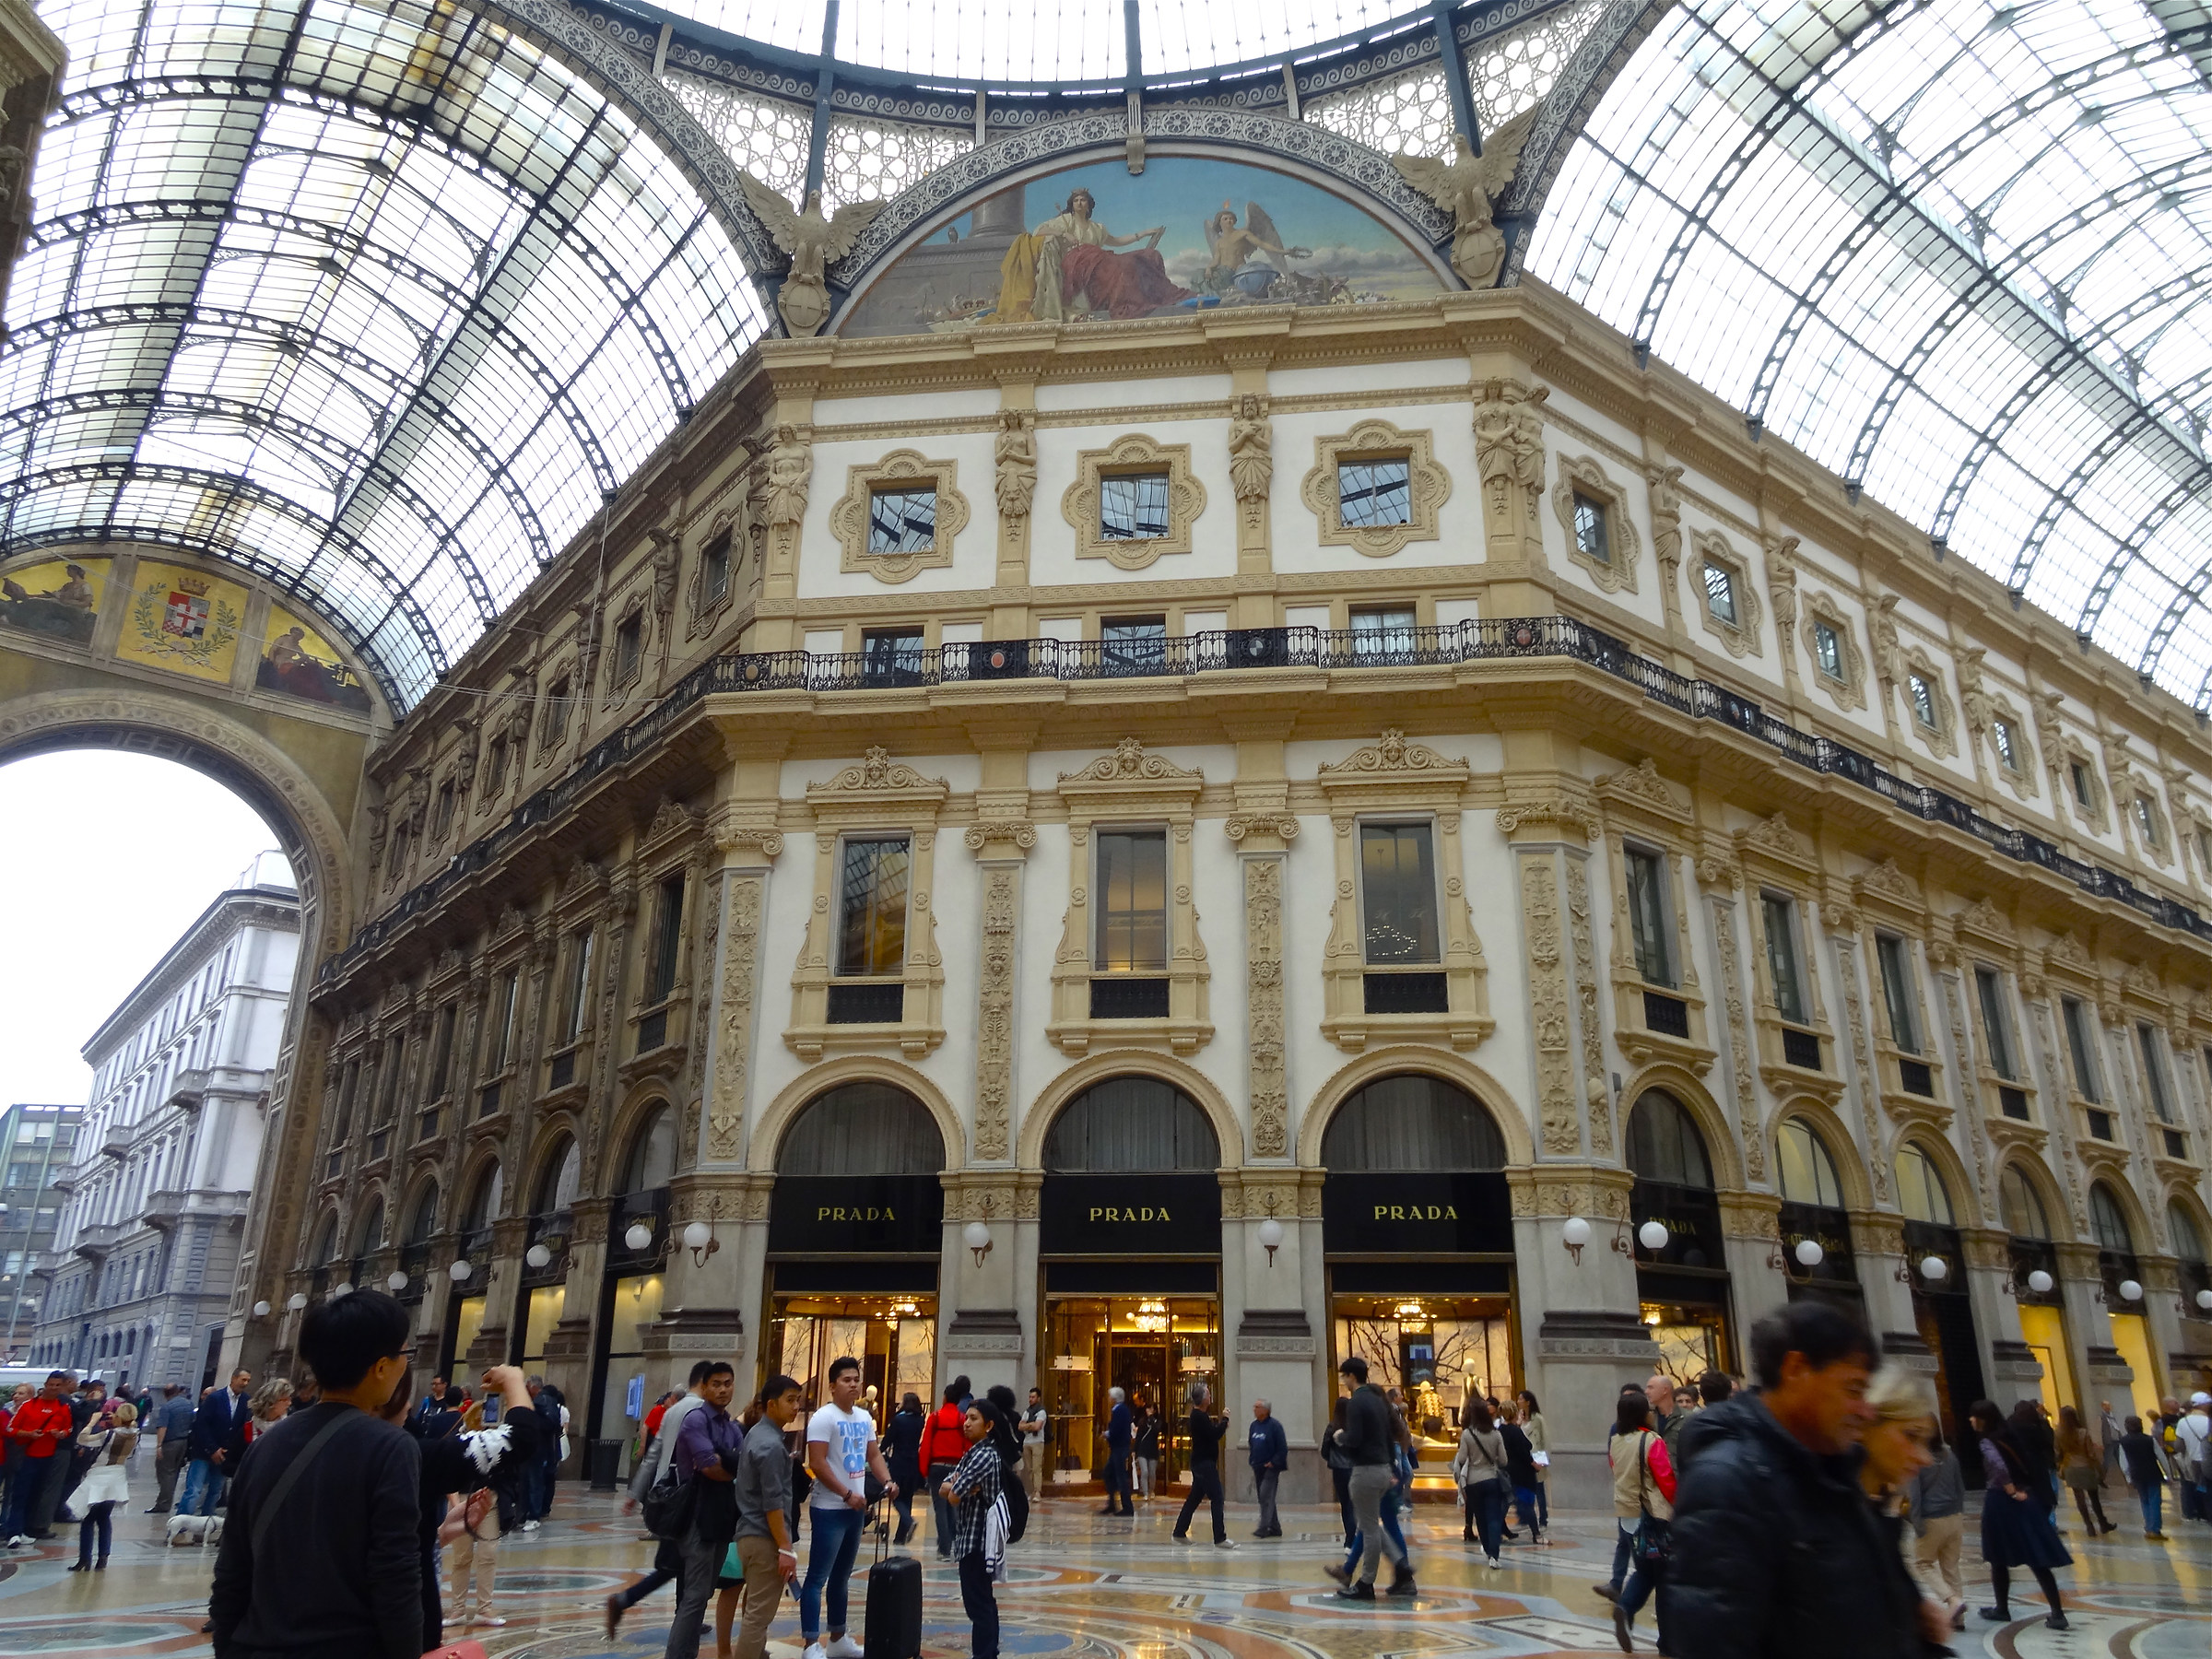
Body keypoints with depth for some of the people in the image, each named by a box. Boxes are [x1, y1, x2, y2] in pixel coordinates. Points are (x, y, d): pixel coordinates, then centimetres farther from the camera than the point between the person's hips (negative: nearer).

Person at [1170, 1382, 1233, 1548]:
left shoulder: (1199, 1415, 15)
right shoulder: (1199, 1416, -17)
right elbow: (1214, 1434, -22)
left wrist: (1221, 1424, 5)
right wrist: (1225, 1420, -11)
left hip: (1202, 1463, 10)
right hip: (1204, 1463, -10)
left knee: (1194, 1498, 14)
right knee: (1217, 1498, -9)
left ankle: (1180, 1533, 19)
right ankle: (1220, 1539, -8)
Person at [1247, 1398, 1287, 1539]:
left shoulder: (1274, 1426, -13)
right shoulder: (1254, 1425, 9)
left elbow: (1283, 1448, -14)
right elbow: (1250, 1445, 20)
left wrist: (1273, 1463, -16)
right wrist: (1252, 1460, 10)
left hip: (1271, 1468, -8)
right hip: (1258, 1468, 8)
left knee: (1266, 1497, -14)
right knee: (1263, 1498, 10)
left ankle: (1264, 1528, -13)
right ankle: (1275, 1528, 19)